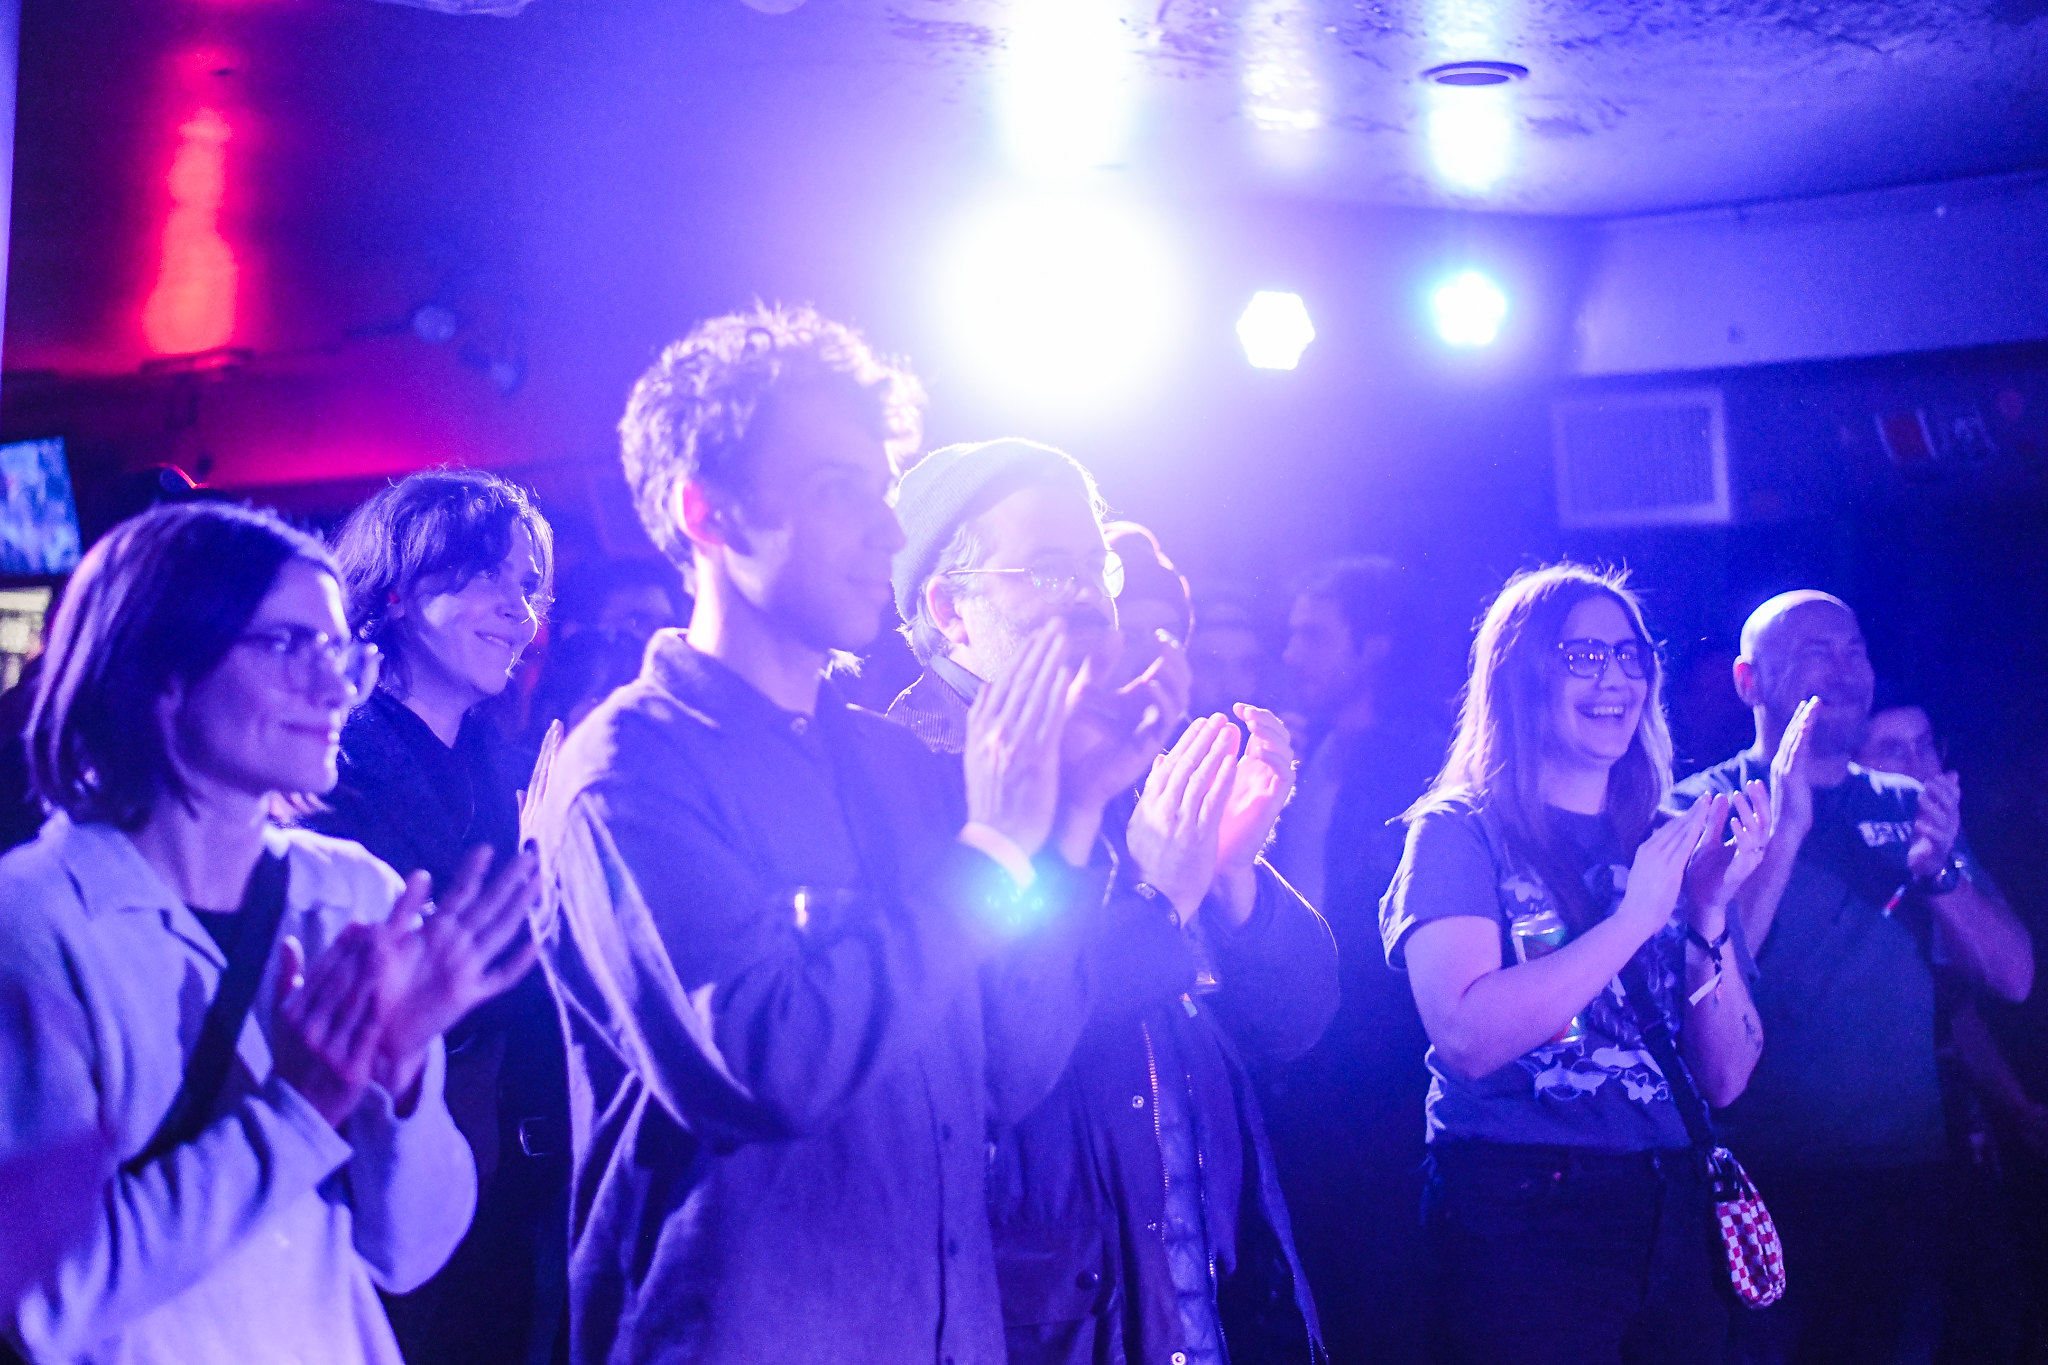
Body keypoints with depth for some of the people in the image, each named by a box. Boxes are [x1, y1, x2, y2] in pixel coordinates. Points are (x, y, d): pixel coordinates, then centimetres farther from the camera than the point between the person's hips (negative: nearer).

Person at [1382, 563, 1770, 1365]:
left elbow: (1725, 1079, 5)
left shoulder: (1664, 843, 11)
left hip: (1671, 1223, 5)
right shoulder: (1460, 832, -3)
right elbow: (1467, 1036, -19)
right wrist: (1636, 917, -18)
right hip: (1519, 1225, -5)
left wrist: (1710, 915, -9)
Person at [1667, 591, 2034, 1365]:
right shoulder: (1703, 807, -1)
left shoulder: (1910, 808, 12)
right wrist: (1786, 824, -20)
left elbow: (2012, 977, 5)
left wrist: (1941, 870, -13)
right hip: (1764, 1179, -4)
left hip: (1905, 1176, 4)